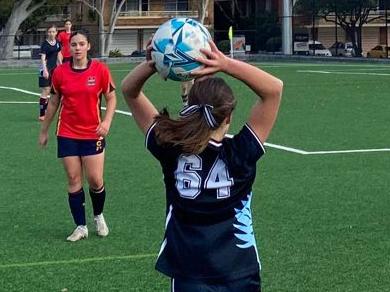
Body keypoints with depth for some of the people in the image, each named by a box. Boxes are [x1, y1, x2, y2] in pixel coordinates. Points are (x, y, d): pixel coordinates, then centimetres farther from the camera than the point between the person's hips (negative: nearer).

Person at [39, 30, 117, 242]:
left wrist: (107, 121, -15)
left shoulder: (100, 70, -6)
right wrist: (44, 131, 14)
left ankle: (99, 216, 26)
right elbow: (53, 103, 9)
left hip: (93, 134, -1)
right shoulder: (60, 72, -2)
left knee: (95, 180, -3)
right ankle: (81, 227, 12)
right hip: (67, 134, 1)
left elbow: (111, 97, 1)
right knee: (74, 179, 2)